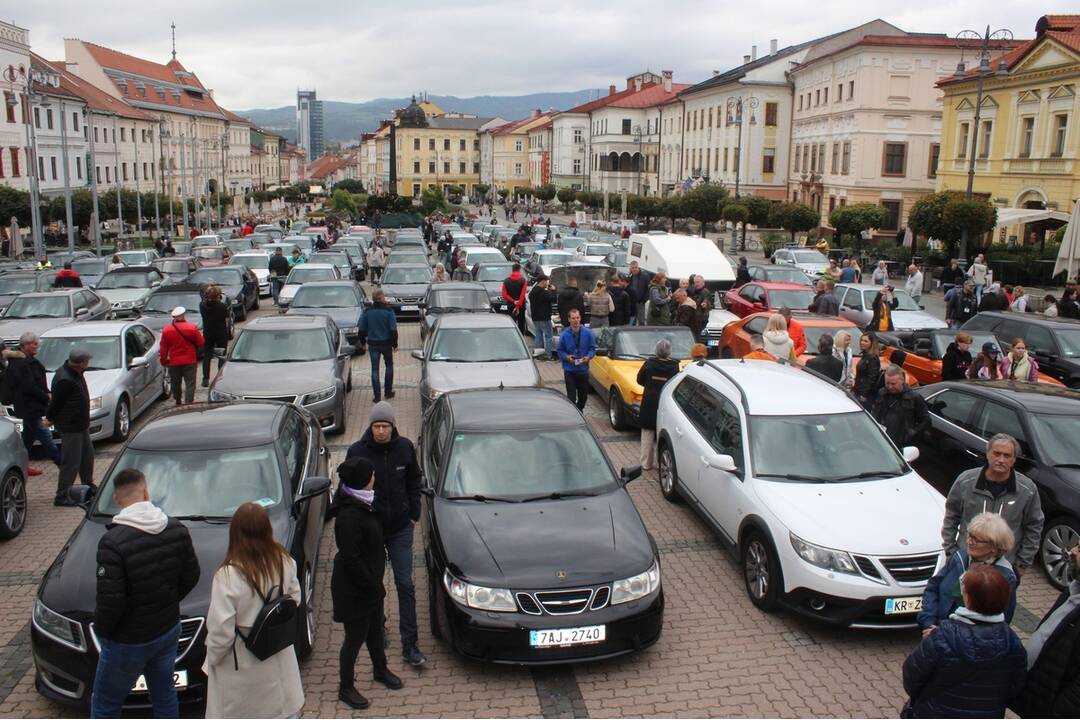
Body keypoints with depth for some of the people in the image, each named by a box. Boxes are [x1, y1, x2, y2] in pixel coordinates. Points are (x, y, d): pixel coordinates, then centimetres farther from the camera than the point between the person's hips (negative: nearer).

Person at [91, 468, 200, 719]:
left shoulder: (112, 541, -24)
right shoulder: (177, 529, -7)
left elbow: (110, 600, -23)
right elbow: (191, 577, 2)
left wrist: (102, 630, -4)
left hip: (128, 642, -5)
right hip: (169, 630, 5)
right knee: (164, 694, 22)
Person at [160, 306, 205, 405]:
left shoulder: (166, 330, -2)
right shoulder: (192, 328, -9)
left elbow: (163, 348, 2)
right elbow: (201, 343, -3)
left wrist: (164, 360, 12)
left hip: (173, 362, 2)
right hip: (190, 361, -2)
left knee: (176, 383, 18)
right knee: (190, 384, 0)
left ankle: (178, 402, 32)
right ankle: (188, 403, -9)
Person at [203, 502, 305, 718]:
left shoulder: (229, 575, -26)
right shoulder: (285, 562, -10)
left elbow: (221, 631, -20)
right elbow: (295, 599, 5)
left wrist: (211, 659, -3)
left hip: (241, 668, -5)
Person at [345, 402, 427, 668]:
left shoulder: (405, 447, -6)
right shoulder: (357, 451, -11)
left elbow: (414, 482, 8)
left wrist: (414, 514, 4)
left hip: (400, 528, 1)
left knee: (405, 585, -1)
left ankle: (409, 645, 4)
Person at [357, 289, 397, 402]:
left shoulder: (367, 312, -4)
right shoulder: (388, 311, -11)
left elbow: (361, 329, 1)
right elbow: (393, 330, -10)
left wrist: (363, 341, 15)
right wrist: (395, 344, 0)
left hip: (373, 344, 1)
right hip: (386, 343, -1)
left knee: (375, 369, 5)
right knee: (389, 366, 19)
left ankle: (377, 396, 2)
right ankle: (388, 392, 23)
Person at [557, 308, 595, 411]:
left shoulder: (588, 333, -5)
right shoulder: (564, 335, -8)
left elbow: (593, 348, 3)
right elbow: (560, 351, 1)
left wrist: (588, 357, -16)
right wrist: (566, 357, -19)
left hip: (583, 370, 2)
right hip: (569, 371, -2)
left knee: (583, 396, 15)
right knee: (571, 397, -5)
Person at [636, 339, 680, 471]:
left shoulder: (649, 363, -7)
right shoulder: (674, 365, -9)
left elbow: (640, 380, 2)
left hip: (649, 402, 1)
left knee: (647, 433, 11)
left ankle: (646, 462, 15)